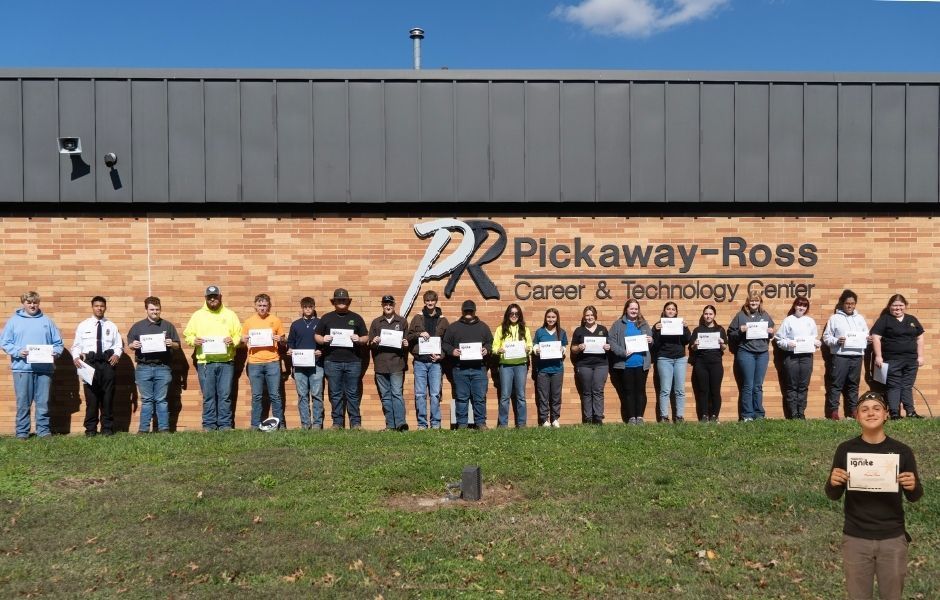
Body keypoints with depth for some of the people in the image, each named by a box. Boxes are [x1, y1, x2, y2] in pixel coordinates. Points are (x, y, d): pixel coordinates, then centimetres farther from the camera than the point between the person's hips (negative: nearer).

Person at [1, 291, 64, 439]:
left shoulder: (47, 320, 12)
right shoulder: (14, 320, 8)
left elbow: (58, 342, 12)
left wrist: (55, 352, -8)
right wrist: (18, 351, -12)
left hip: (44, 368, 1)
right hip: (22, 368, -1)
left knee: (43, 402, 3)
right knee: (23, 402, 2)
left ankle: (43, 430, 11)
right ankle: (22, 431, 10)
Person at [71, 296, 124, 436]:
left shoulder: (111, 326, 12)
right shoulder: (83, 325, 10)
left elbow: (119, 344, 10)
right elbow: (76, 345, 8)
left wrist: (117, 354, -10)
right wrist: (76, 357, -10)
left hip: (107, 362, 1)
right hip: (89, 362, -1)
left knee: (108, 396, 4)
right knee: (91, 397, 0)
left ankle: (107, 428, 10)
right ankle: (90, 429, 7)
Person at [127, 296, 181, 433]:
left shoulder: (167, 325, 10)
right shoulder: (138, 326, 11)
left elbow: (177, 345, 11)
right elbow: (129, 344, 13)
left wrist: (171, 344, -10)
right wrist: (133, 345, -10)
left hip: (163, 368, 0)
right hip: (144, 368, 1)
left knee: (161, 400, 2)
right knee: (146, 400, 4)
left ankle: (164, 428, 6)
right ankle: (143, 429, 9)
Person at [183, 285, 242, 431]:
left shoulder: (230, 314, 11)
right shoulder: (198, 315, 11)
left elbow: (239, 335, 9)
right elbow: (187, 335, 10)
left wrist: (233, 341, -11)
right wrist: (194, 340, -10)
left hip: (226, 361, 0)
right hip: (205, 362, 0)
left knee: (225, 395, 0)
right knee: (208, 396, 3)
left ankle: (225, 424, 6)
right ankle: (209, 424, 10)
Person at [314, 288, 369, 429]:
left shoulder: (356, 318, 11)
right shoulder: (326, 318, 12)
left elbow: (366, 338, 12)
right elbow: (316, 335, 13)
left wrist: (359, 339, -10)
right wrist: (323, 339, -8)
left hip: (353, 362, 0)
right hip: (332, 362, 1)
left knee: (353, 393, 1)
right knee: (335, 394, 4)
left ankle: (356, 422, 6)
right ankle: (337, 423, 11)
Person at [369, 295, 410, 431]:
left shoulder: (402, 321, 11)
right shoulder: (376, 322, 14)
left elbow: (408, 340, 13)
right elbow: (370, 343, 14)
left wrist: (406, 344, -9)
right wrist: (374, 342, -8)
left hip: (397, 364, -2)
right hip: (380, 365, 3)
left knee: (397, 393, -10)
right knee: (385, 396, 4)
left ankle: (400, 423, -13)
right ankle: (390, 425, 8)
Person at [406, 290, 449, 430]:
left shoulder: (443, 320, 9)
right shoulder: (417, 318, 10)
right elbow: (408, 337, 8)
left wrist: (441, 355, -8)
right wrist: (419, 334, -10)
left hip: (435, 362, 0)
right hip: (420, 361, 1)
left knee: (435, 394, 0)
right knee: (420, 394, 1)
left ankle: (435, 423, 8)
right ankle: (422, 423, 8)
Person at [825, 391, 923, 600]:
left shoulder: (901, 451, 0)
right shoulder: (845, 449, 0)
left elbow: (914, 497, 7)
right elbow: (833, 496, 4)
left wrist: (913, 486, -16)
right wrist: (833, 483, -18)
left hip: (893, 537, 0)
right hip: (855, 538, 0)